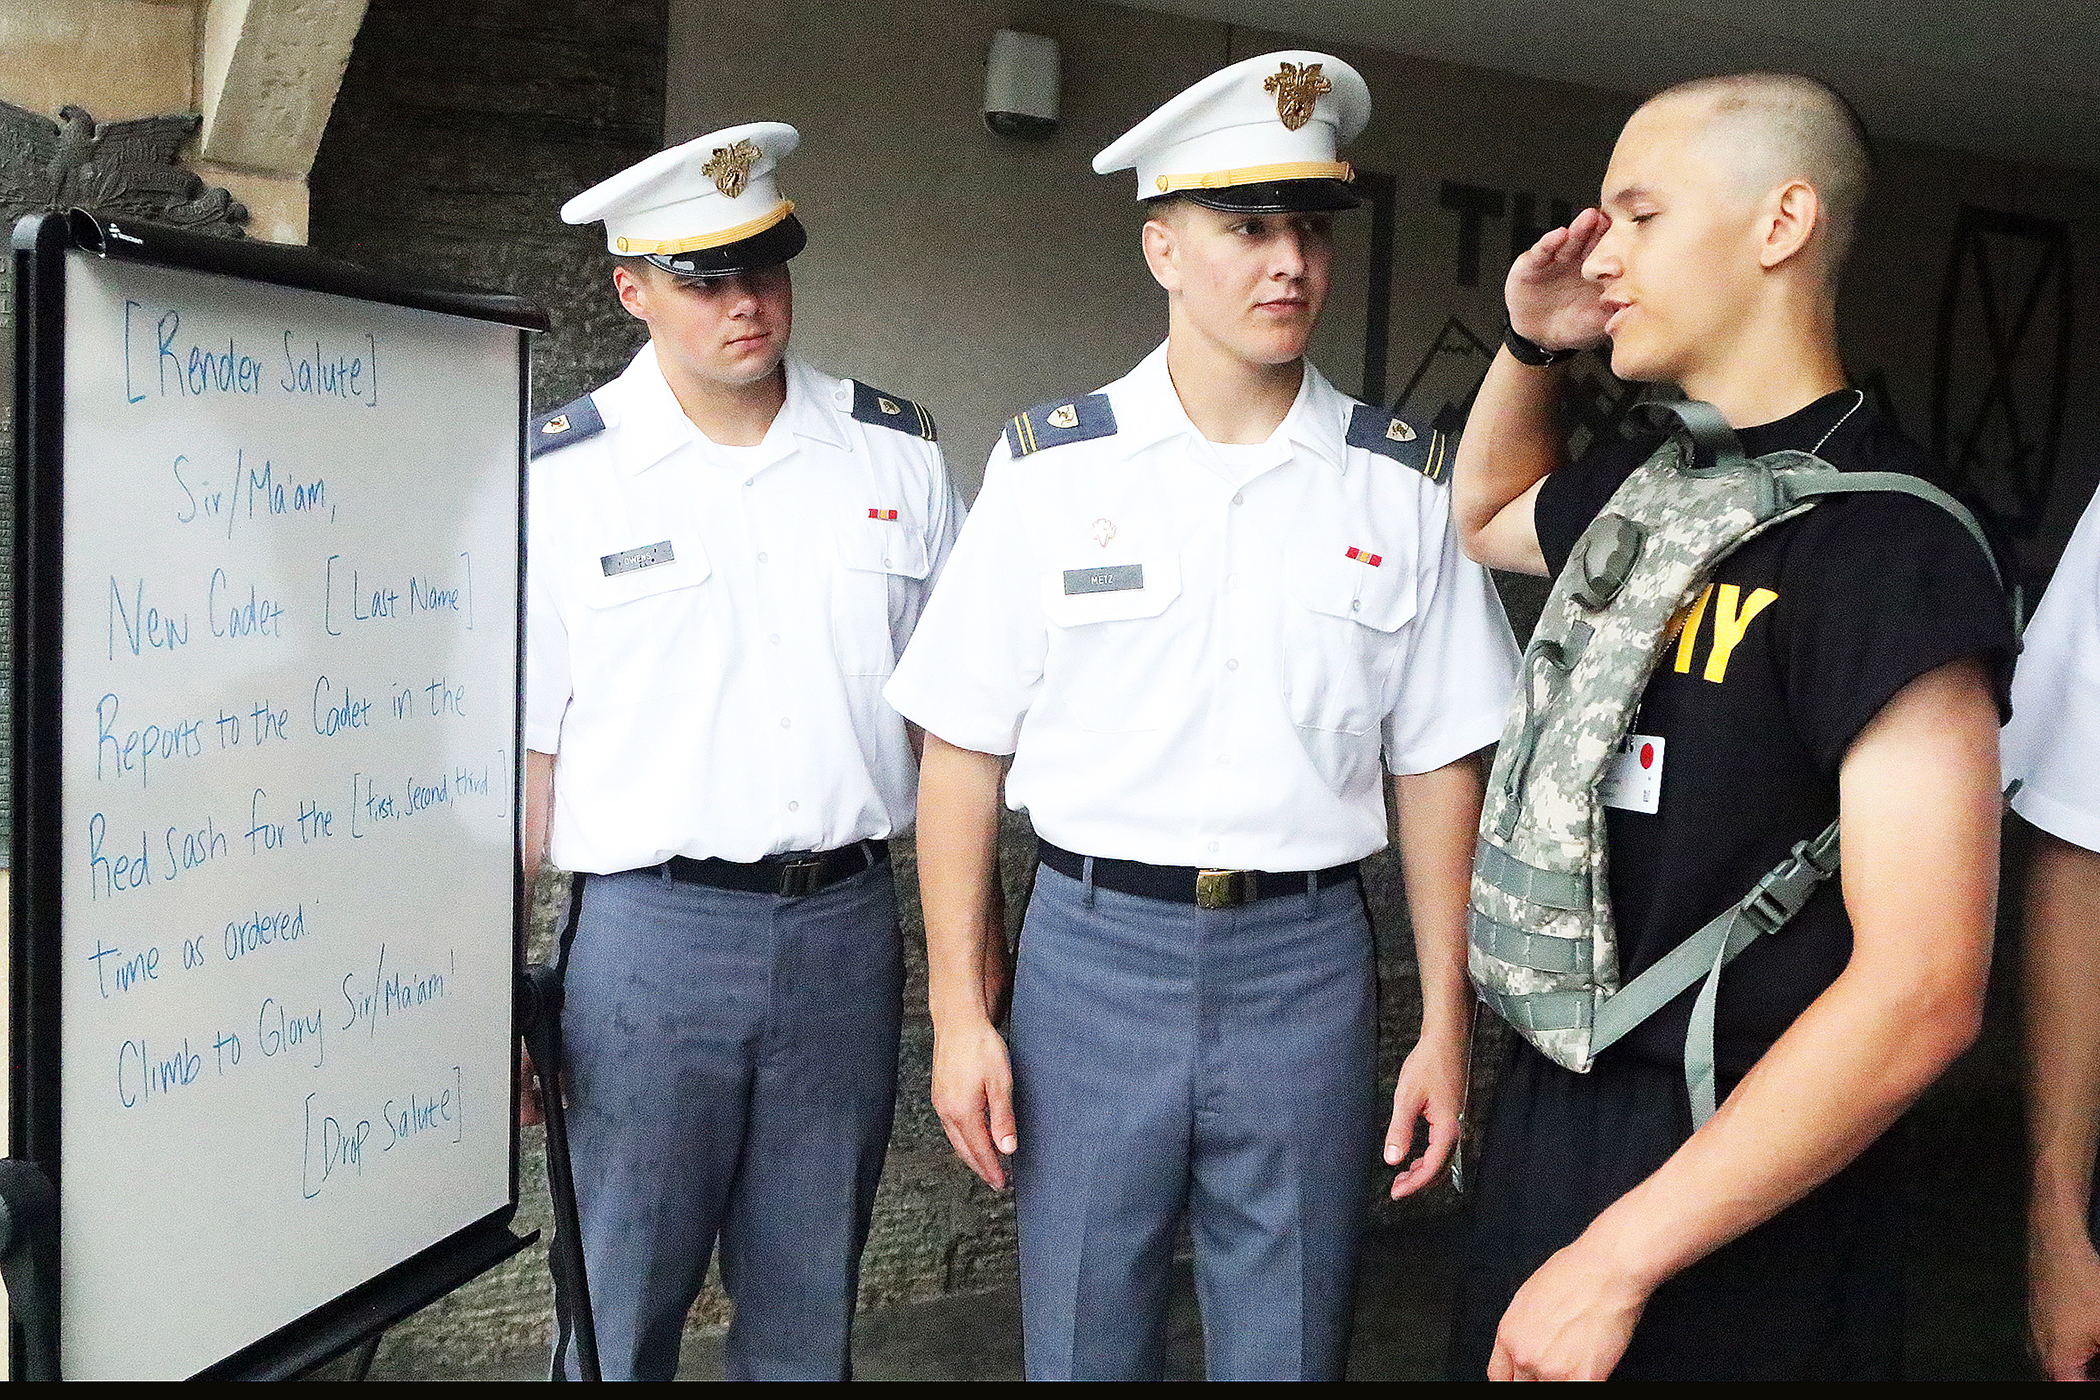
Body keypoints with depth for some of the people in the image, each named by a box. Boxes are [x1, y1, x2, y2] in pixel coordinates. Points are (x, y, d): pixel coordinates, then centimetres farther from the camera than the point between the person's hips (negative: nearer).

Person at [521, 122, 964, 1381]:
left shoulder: (897, 452, 5)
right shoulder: (560, 474, -2)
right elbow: (524, 742, -1)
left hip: (848, 923, 2)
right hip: (654, 929, -2)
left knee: (810, 1312, 15)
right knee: (622, 1310, 8)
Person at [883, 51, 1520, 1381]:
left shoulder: (1407, 484, 2)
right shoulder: (1049, 466, -1)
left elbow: (1437, 763, 5)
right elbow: (964, 749, 0)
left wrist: (1447, 1020, 3)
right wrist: (959, 1012, -3)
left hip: (1307, 958, 1)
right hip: (1096, 944, 0)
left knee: (1291, 1345, 13)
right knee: (1080, 1343, 12)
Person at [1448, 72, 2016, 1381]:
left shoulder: (1887, 544, -19)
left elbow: (1921, 993, -24)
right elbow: (1485, 518, 29)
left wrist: (1620, 1259, -21)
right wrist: (1531, 348, 9)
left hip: (1731, 1199, -7)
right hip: (1551, 1108, 7)